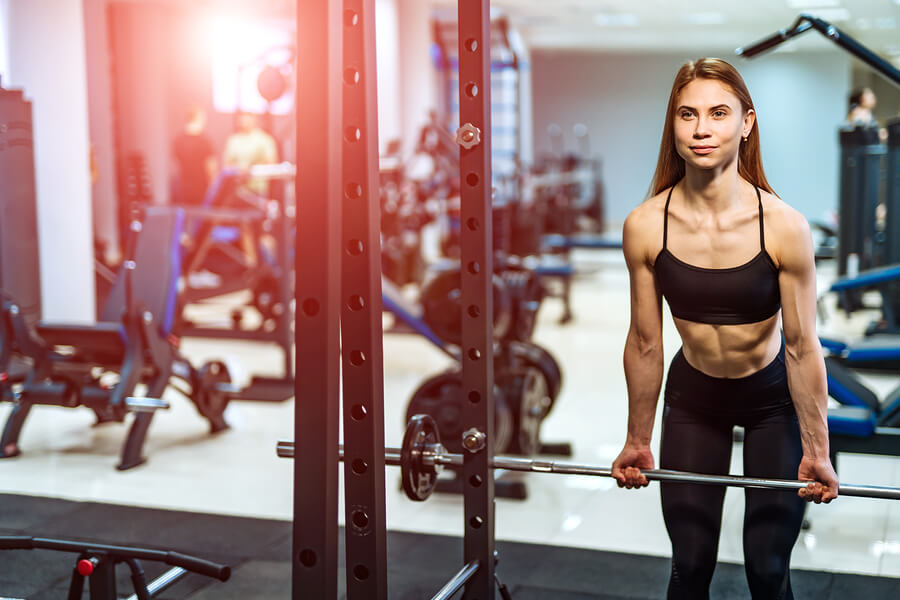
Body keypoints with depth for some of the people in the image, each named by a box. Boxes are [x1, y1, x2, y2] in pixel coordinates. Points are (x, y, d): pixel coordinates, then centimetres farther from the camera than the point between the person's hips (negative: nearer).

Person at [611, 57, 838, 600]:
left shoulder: (784, 226, -24)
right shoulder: (645, 226, -19)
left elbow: (802, 346, -16)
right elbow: (645, 343, -8)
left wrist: (816, 451, -8)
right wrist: (638, 441, 1)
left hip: (773, 399, -1)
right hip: (693, 397, 2)